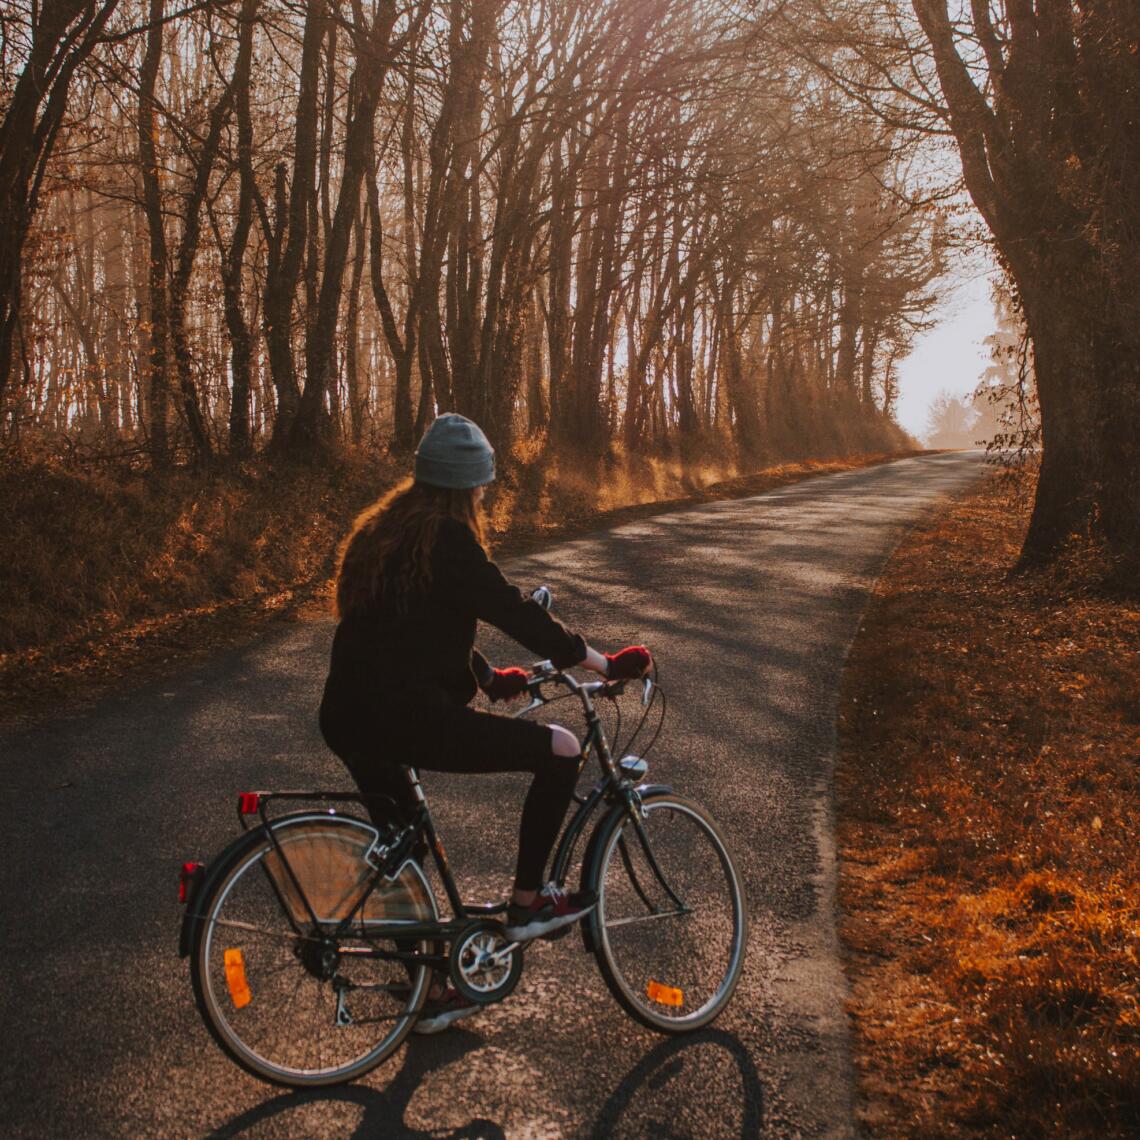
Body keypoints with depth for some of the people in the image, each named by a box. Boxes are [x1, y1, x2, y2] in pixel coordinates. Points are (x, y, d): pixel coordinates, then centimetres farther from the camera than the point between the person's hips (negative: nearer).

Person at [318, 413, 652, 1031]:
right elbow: (513, 610, -11)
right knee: (561, 749, -2)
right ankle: (527, 903, 9)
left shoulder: (382, 528, 18)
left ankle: (432, 992, 37)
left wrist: (491, 678, 32)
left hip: (348, 718, 10)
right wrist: (605, 663, -4)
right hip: (407, 717, -10)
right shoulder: (443, 538, -10)